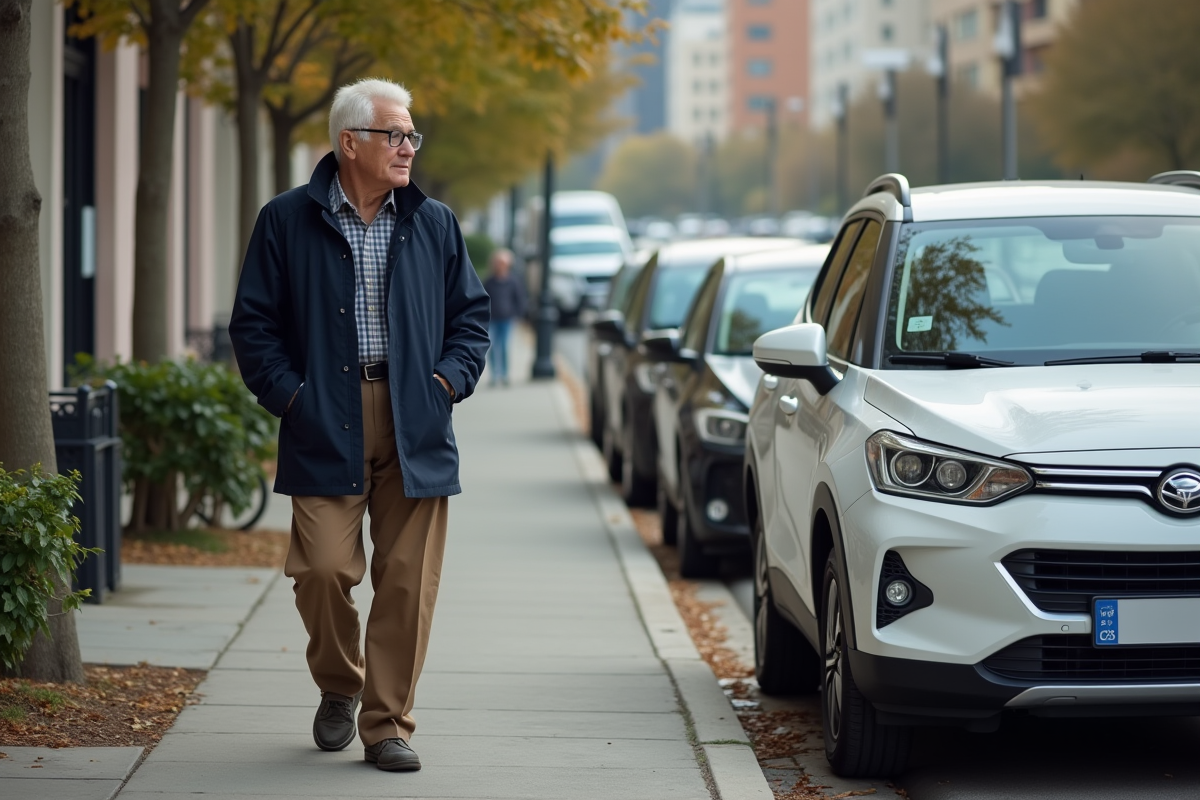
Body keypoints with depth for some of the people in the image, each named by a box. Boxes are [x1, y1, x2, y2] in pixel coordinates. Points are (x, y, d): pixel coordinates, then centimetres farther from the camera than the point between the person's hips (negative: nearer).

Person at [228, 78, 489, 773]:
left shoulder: (434, 225, 12)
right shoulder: (287, 222, 5)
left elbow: (472, 316, 17)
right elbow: (254, 323, 5)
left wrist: (449, 379, 1)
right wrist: (289, 395, -5)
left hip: (414, 426, 2)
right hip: (325, 425, -2)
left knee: (408, 580, -1)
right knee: (324, 569, -9)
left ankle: (388, 724, 8)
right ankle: (339, 687, 20)